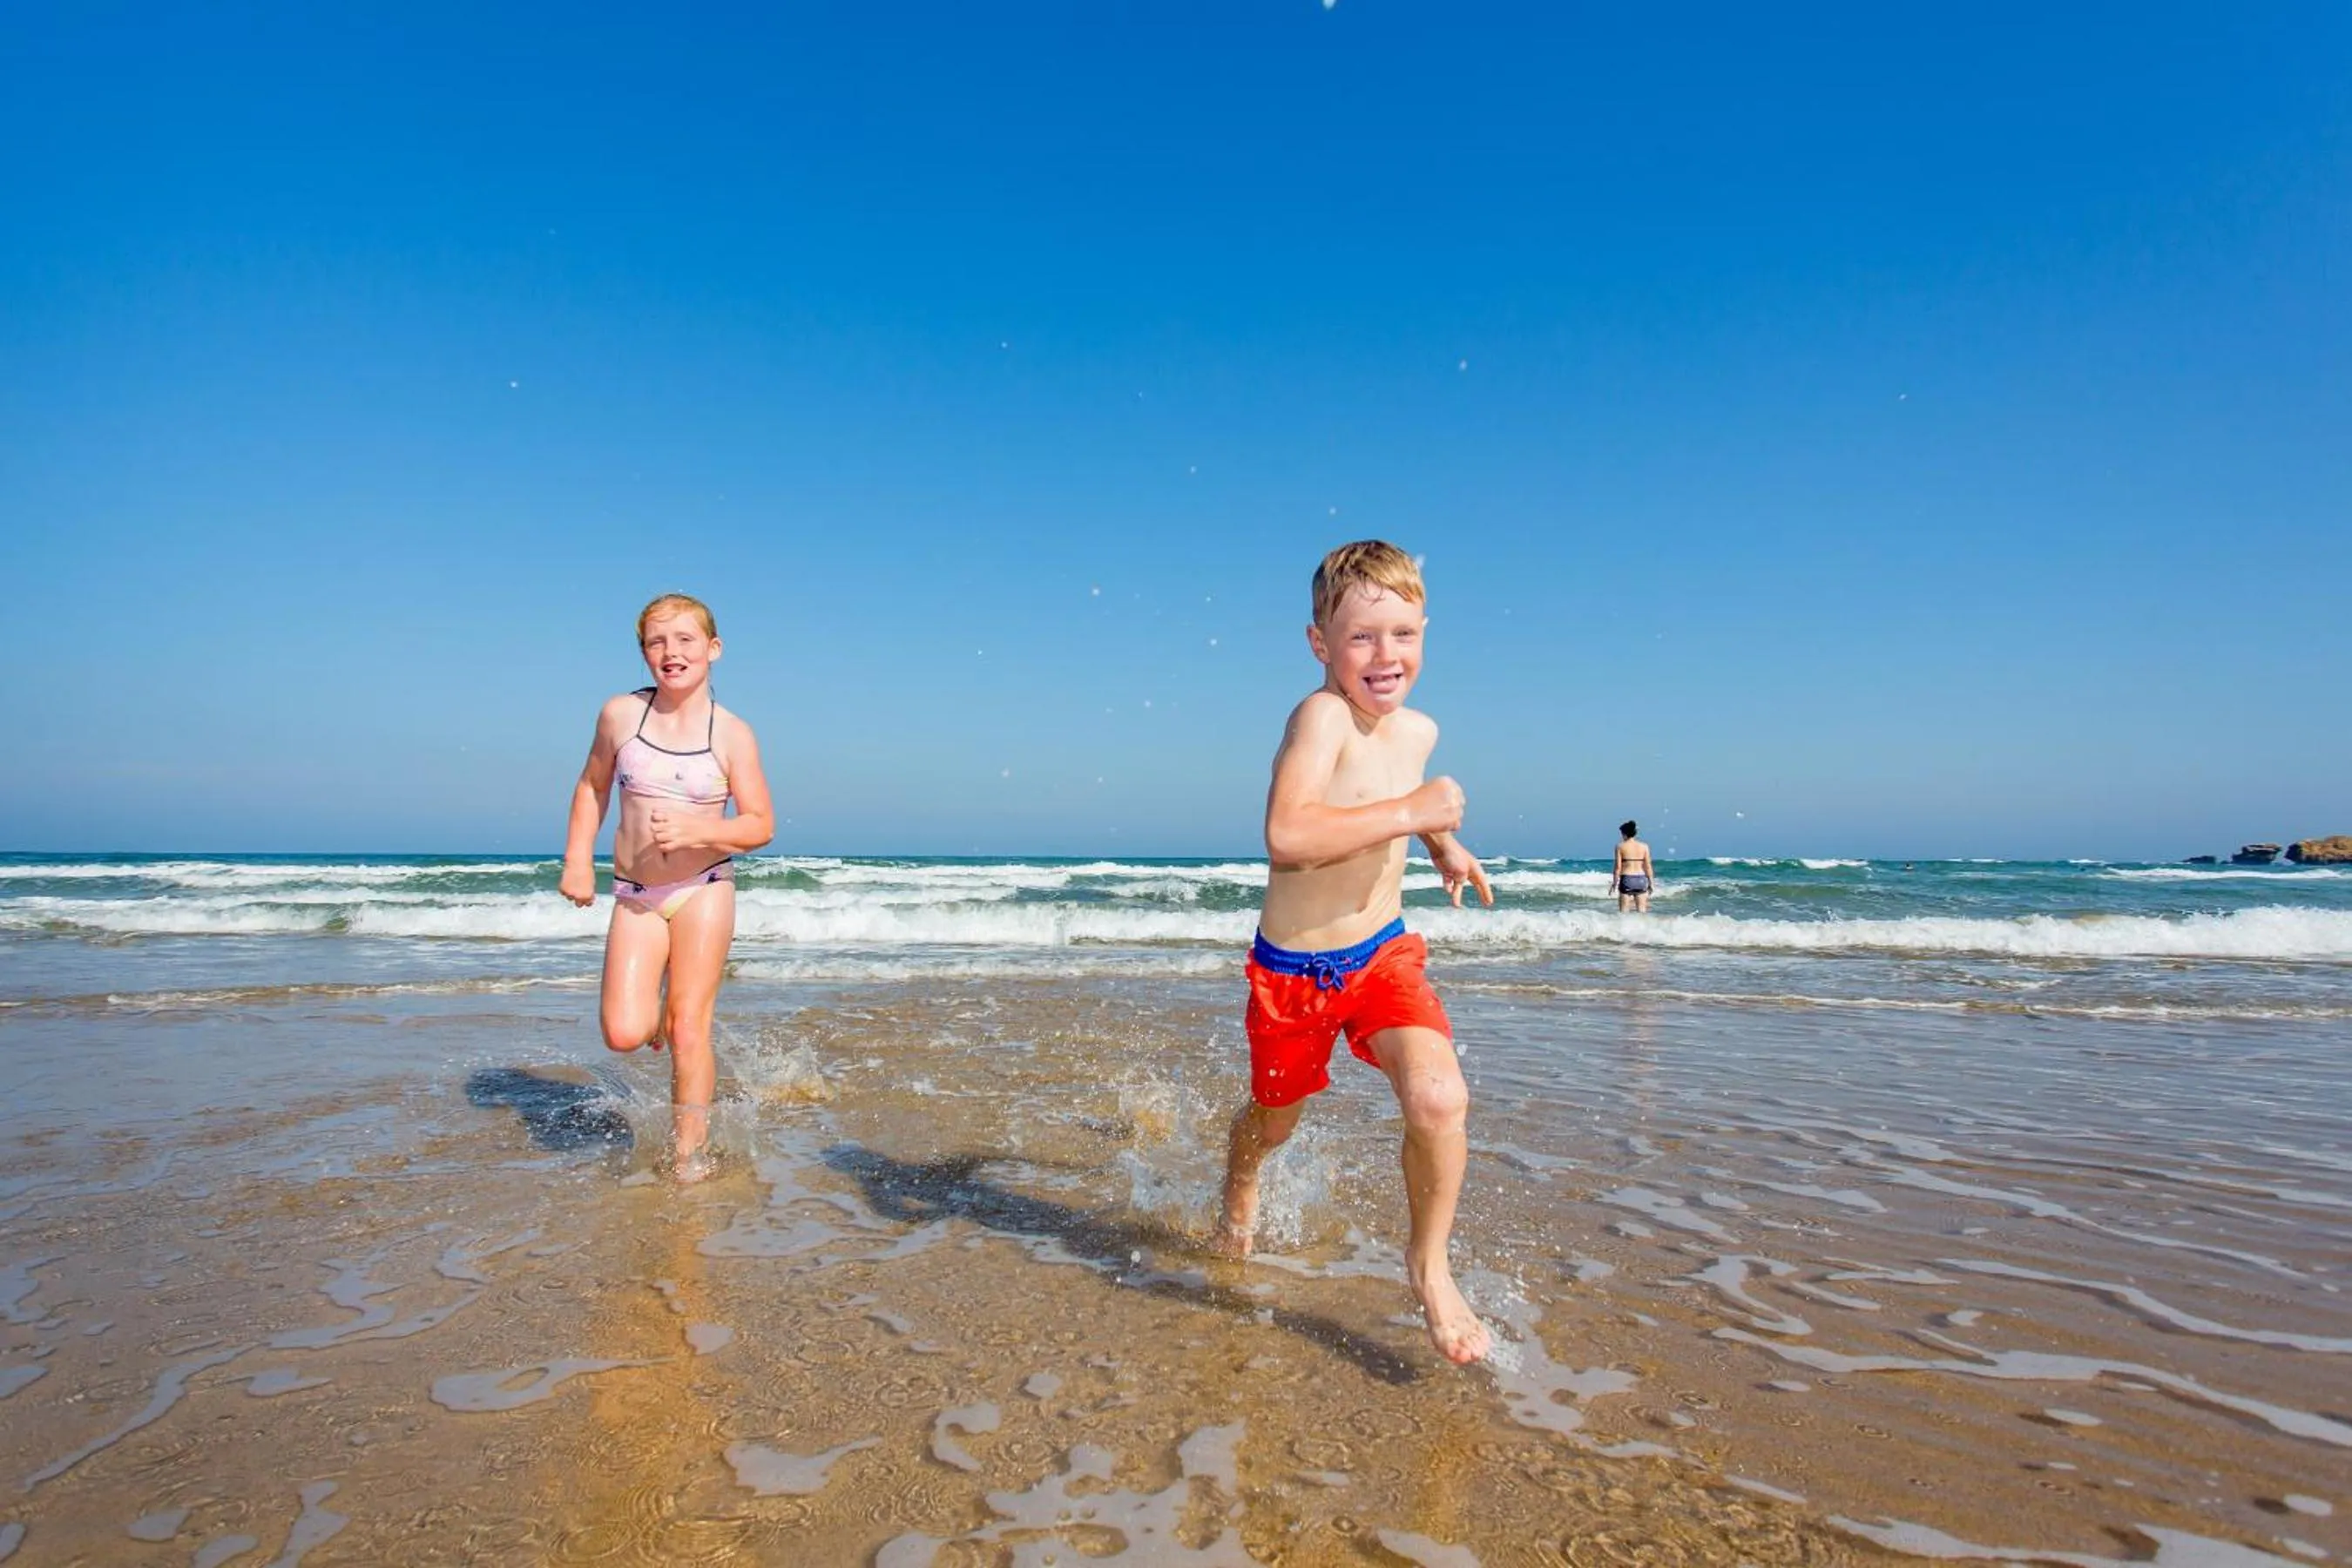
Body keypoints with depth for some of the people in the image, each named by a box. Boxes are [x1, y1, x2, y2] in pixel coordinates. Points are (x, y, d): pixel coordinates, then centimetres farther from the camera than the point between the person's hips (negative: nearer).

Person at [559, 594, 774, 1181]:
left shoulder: (733, 734, -5)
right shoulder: (620, 714, 0)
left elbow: (760, 825, -3)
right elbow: (592, 787, 15)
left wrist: (698, 830, -20)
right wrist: (578, 860, 5)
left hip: (704, 888, -2)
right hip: (634, 896, 2)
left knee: (687, 1027, -1)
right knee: (624, 1035, -8)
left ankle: (690, 1152, 17)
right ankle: (660, 1007, 29)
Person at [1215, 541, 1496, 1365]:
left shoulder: (1418, 731, -1)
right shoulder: (1320, 716, -24)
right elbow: (1286, 836, -40)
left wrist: (1444, 844, 13)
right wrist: (1411, 811, -34)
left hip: (1383, 953, 4)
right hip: (1292, 967, -4)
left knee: (1440, 1099, -20)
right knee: (1275, 1120, 19)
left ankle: (1429, 1264, 7)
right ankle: (1241, 1190, 57)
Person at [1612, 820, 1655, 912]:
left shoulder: (1620, 846, -4)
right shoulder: (1644, 846, 4)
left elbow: (1618, 867, -5)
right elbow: (1648, 867, 3)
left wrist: (1614, 883, 1)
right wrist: (1651, 883, 10)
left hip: (1626, 879, -3)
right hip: (1641, 879, 3)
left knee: (1623, 912, 2)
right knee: (1642, 911, 8)